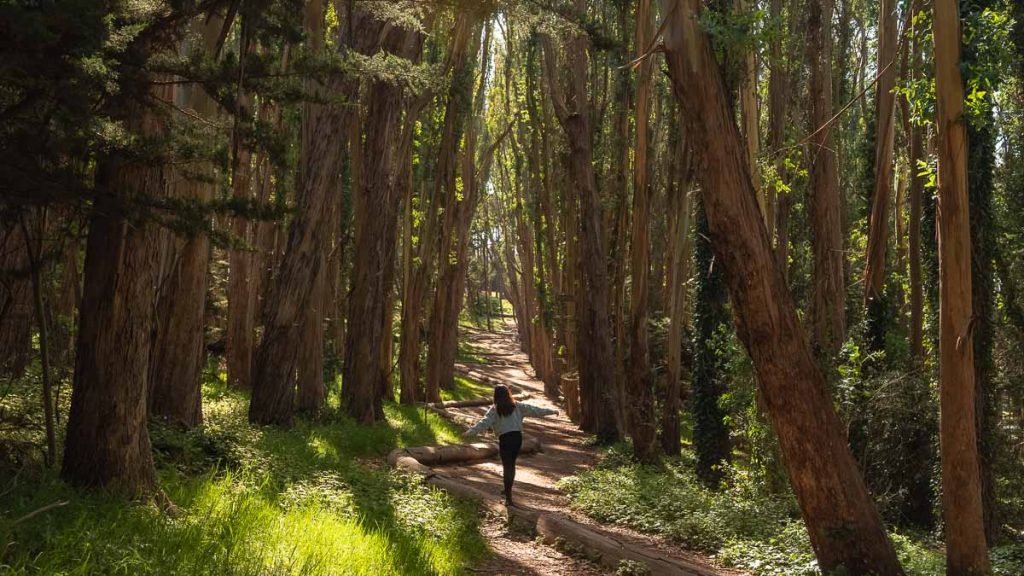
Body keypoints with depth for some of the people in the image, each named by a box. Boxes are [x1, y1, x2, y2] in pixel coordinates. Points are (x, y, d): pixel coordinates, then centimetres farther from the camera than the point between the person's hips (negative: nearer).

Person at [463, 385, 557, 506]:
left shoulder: (495, 410, -3)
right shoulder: (517, 406, 7)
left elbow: (484, 422, -14)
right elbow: (534, 410, 11)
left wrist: (470, 432, -18)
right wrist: (551, 411, 20)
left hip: (505, 439, -4)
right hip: (517, 437, 4)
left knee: (507, 466, -2)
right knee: (511, 464, 20)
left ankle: (508, 497, -7)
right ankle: (508, 489, 32)